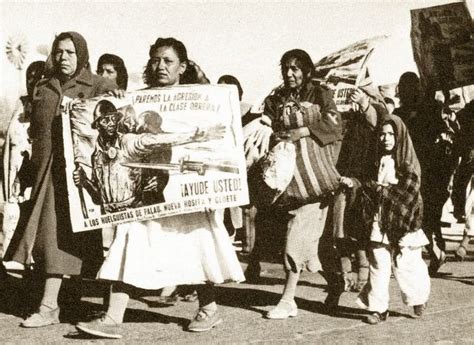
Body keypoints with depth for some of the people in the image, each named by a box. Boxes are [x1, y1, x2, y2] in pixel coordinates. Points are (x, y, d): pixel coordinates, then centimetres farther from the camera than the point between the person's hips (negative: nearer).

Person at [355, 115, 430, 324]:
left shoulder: (409, 163, -3)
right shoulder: (377, 161, 10)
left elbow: (407, 193, -11)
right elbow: (367, 187, 9)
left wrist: (379, 188, -9)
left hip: (402, 221, -3)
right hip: (379, 221, 3)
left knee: (405, 264, 2)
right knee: (378, 264, -2)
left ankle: (419, 297, 28)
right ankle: (379, 308, 4)